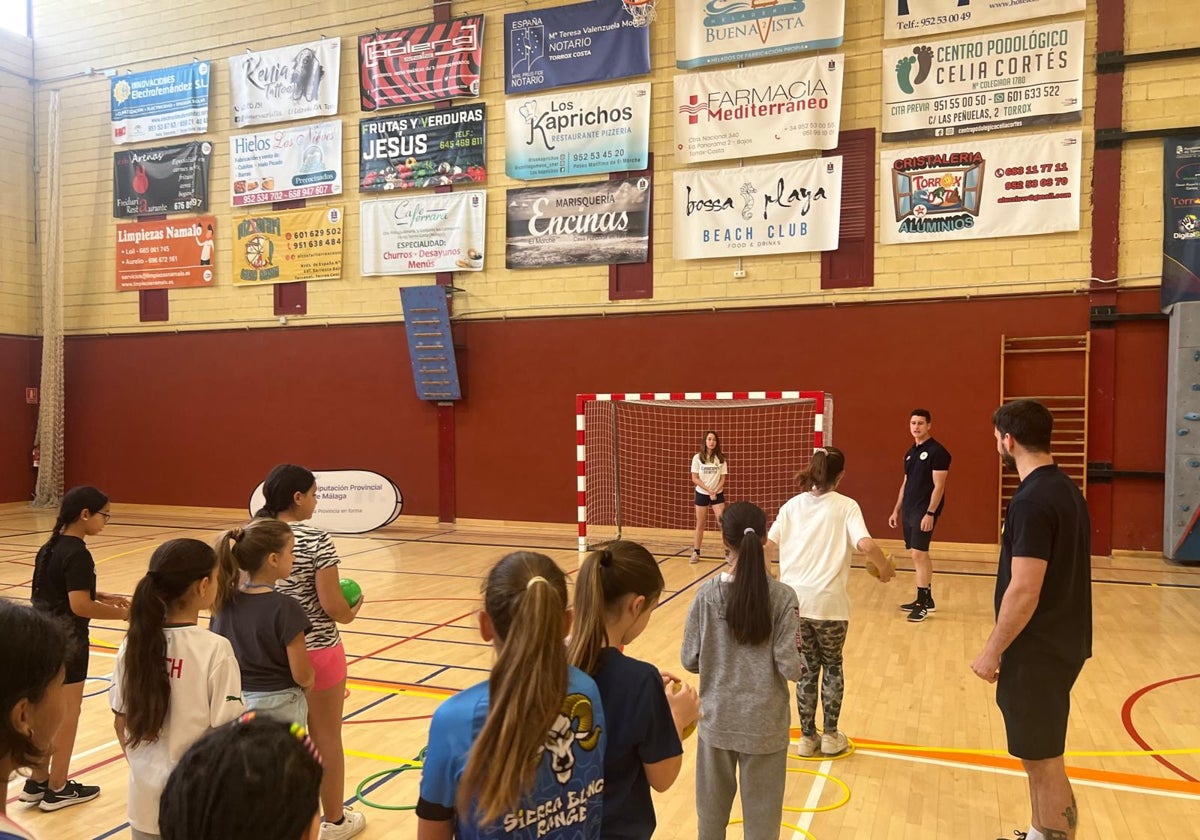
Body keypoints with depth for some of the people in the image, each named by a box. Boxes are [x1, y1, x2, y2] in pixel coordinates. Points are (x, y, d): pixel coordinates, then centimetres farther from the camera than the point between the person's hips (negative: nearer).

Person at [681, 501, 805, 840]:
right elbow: (789, 667, -16)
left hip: (717, 720, 2)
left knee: (712, 808, 20)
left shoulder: (707, 595, -10)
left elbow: (690, 660, -5)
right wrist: (803, 667, 6)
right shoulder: (782, 596, -14)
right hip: (764, 724, -1)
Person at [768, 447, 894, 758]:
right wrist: (885, 568, 1)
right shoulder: (846, 506, -3)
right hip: (828, 601, -3)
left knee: (806, 668, 16)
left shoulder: (792, 505, 6)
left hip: (794, 599, 3)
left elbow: (768, 545, 2)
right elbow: (866, 545, -17)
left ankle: (807, 737, 24)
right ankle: (830, 735, 25)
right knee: (832, 665, 19)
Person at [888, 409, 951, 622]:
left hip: (924, 512, -8)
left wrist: (930, 513, -20)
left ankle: (923, 603, -4)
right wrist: (897, 510, 18)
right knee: (920, 555, 13)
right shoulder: (910, 452, 14)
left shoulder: (937, 451, -10)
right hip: (909, 511, 8)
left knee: (918, 554, -10)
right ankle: (926, 598, 22)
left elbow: (938, 486, -15)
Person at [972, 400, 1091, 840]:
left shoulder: (1032, 501, -23)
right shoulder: (1066, 490, 8)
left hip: (1038, 652, -10)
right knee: (1038, 755, 21)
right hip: (1057, 643, 10)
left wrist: (992, 651, -15)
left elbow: (1024, 591, -25)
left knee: (1044, 763, 2)